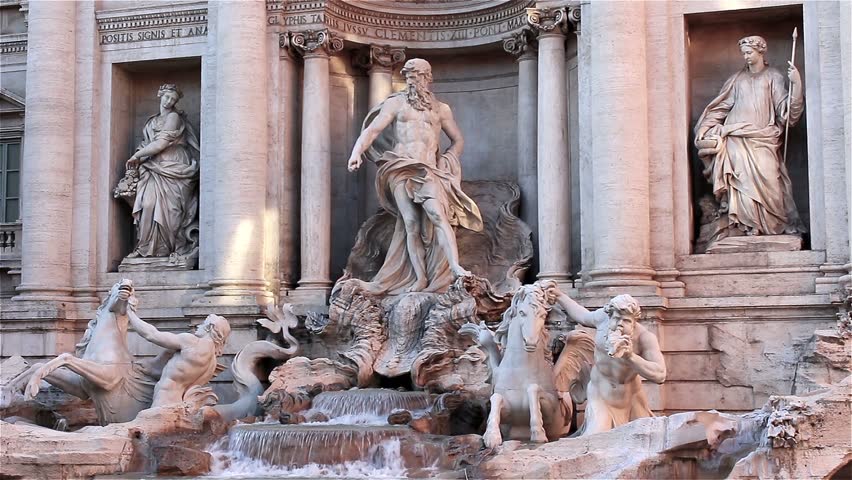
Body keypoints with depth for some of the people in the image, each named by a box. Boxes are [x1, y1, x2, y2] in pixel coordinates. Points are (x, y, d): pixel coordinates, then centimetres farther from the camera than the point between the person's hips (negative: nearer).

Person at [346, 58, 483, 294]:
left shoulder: (441, 109, 18)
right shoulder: (395, 103, 14)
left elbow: (458, 140, 26)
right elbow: (372, 130, 4)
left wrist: (447, 162, 8)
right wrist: (357, 152, -15)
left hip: (428, 170, 0)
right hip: (400, 169, 0)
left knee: (438, 215, -22)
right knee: (411, 224, -10)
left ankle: (455, 268, -32)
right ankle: (420, 279, -9)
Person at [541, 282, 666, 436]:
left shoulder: (645, 338, -25)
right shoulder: (603, 317, -14)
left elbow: (660, 375, -36)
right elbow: (582, 316, 11)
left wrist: (630, 356, -47)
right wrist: (558, 295, 17)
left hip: (630, 401, 0)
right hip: (600, 398, 0)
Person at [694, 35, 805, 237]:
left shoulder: (773, 78, 8)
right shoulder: (738, 79, 15)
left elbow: (785, 108, -2)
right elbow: (721, 106, 15)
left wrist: (796, 83, -15)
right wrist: (704, 128, 6)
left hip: (761, 139, -2)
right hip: (737, 138, 2)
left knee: (766, 179, -14)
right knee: (743, 180, -12)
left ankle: (774, 224, -5)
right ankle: (749, 225, -9)